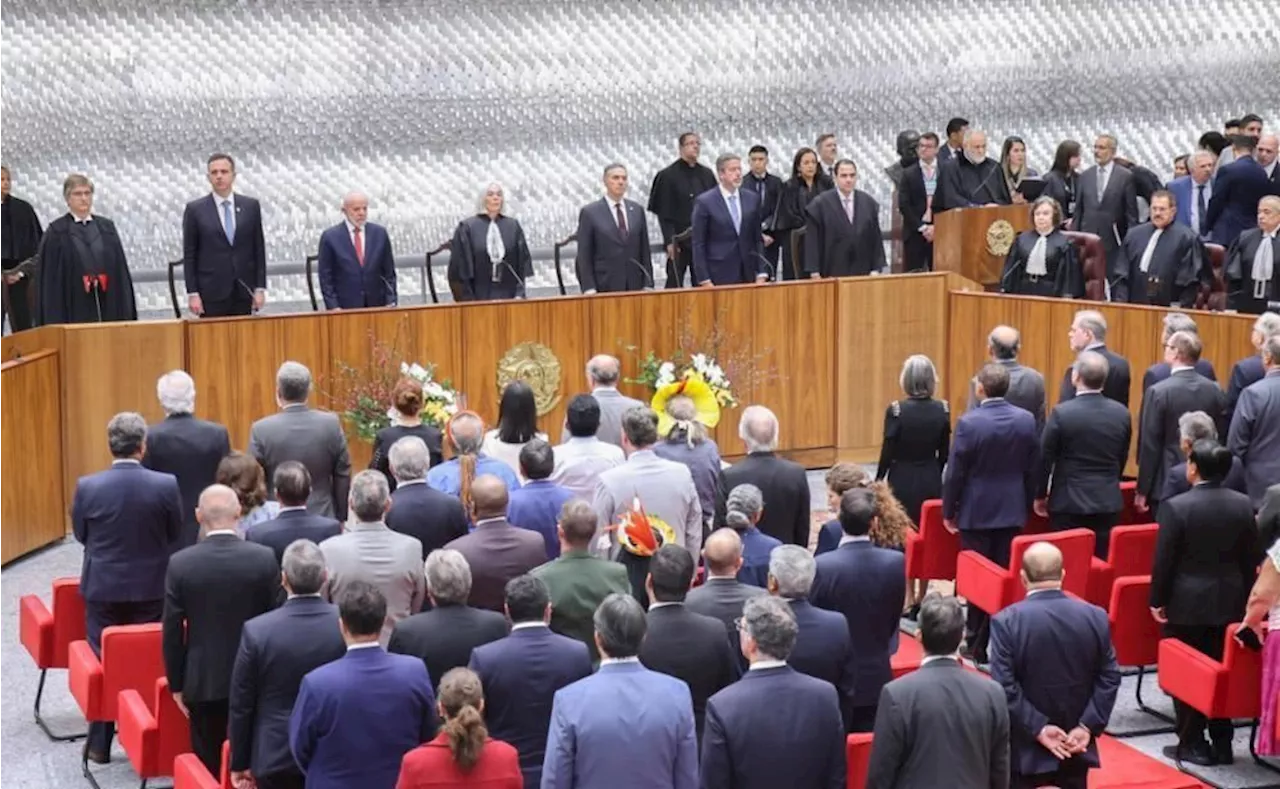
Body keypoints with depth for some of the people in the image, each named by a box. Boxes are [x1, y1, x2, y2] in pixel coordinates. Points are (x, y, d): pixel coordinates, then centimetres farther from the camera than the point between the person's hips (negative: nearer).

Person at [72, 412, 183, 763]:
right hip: (151, 588, 0)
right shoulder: (166, 485, -14)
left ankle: (100, 744, 18)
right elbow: (175, 536, -1)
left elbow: (81, 535, 1)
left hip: (103, 588, 0)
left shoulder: (88, 486, -13)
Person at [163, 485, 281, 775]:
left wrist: (176, 683, 5)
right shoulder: (265, 558, -10)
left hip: (203, 681, -1)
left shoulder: (180, 563, -11)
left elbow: (172, 631, -6)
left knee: (208, 765, 9)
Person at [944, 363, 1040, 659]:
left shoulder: (969, 423, -16)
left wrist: (948, 511, 0)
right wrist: (1026, 504, 16)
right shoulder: (1026, 420, -3)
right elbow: (1033, 469, 4)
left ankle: (978, 644, 10)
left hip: (976, 512, -3)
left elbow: (955, 472, -11)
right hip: (1013, 511, 4)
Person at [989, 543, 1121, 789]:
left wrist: (1037, 728, -13)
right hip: (1076, 744, 3)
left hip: (1026, 747, -3)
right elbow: (1109, 678, -3)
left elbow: (1004, 687, -18)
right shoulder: (1095, 617, -3)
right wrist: (1088, 726, -5)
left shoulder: (1007, 621, -14)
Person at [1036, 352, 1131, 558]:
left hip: (1069, 502, -4)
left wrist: (1040, 496, 8)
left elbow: (1044, 459, -6)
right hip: (1109, 502, 4)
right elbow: (1122, 459, 11)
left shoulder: (1062, 413, -13)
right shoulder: (1121, 413, 0)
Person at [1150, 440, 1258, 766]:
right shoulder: (1243, 504, -1)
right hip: (1229, 601, 5)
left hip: (1186, 603, -5)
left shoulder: (1176, 507, -16)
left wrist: (1157, 600, -2)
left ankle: (1192, 744, 9)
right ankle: (1222, 743, 18)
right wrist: (1244, 596, 15)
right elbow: (1251, 558, 5)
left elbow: (1164, 560, -13)